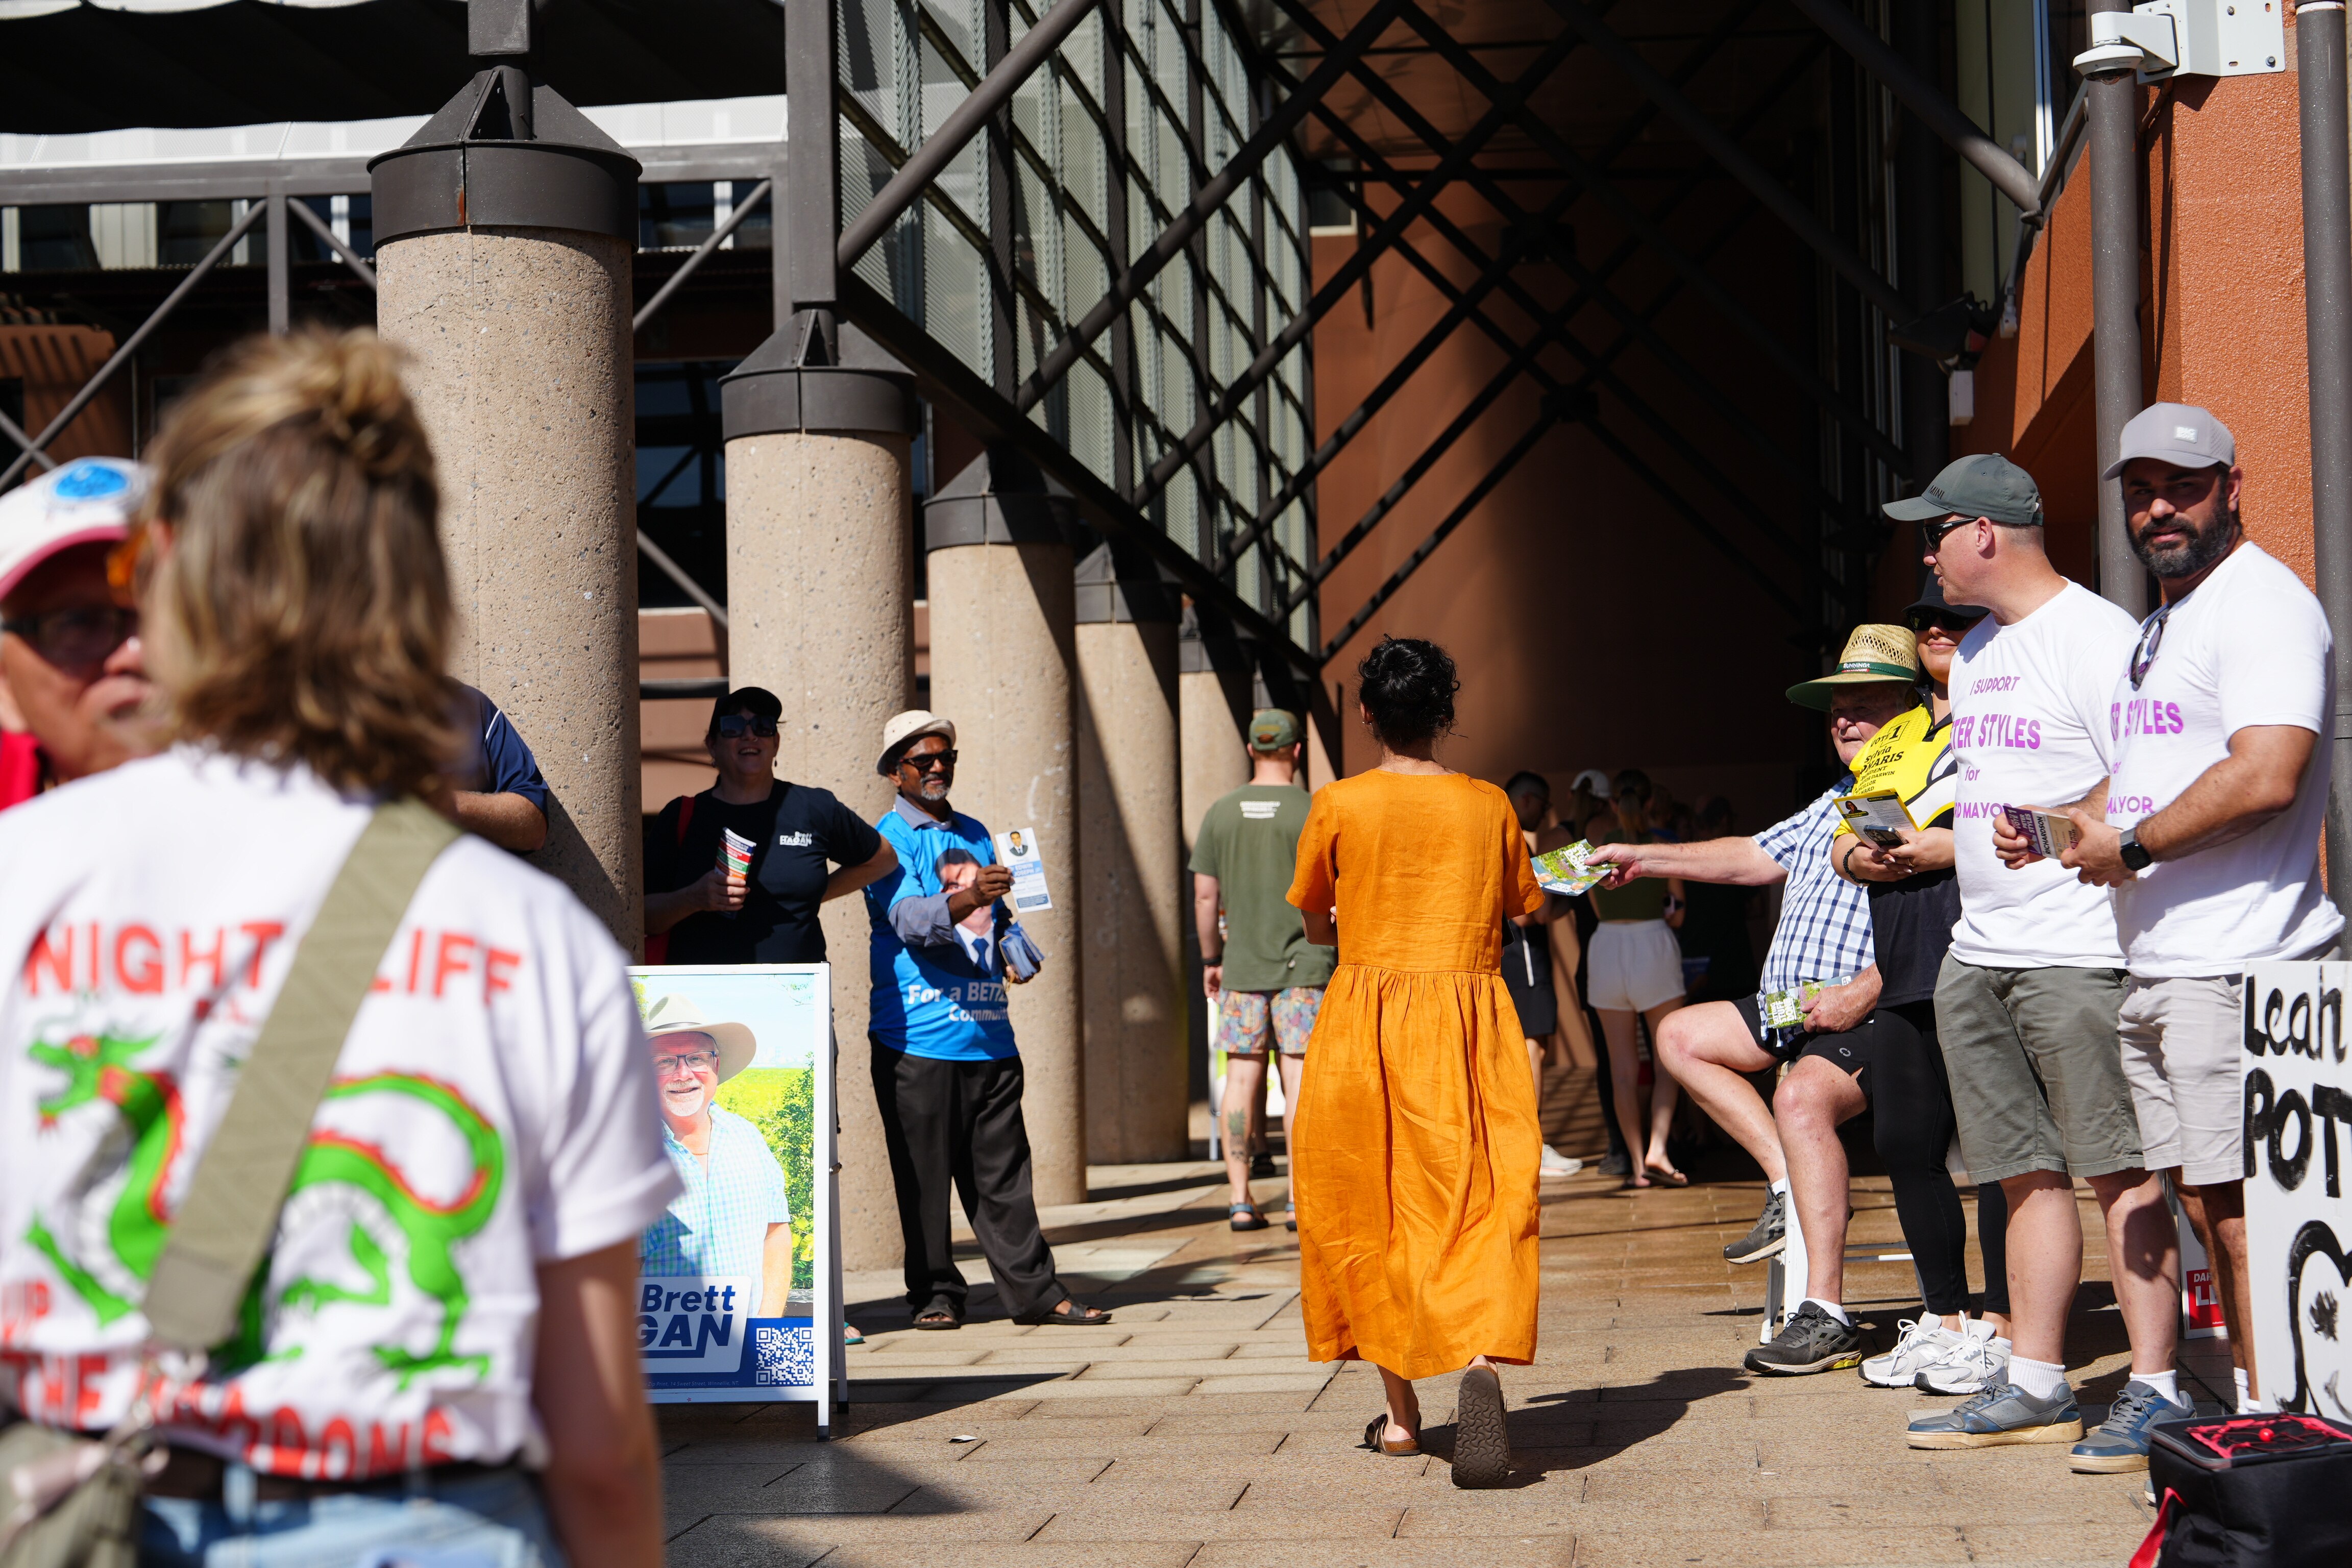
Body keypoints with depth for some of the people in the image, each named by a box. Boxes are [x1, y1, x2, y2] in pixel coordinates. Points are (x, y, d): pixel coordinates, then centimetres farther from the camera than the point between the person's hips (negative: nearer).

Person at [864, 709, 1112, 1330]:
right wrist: (967, 899, -35)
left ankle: (1034, 1290, 6)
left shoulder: (975, 836, 20)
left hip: (988, 1032, 5)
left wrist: (1013, 950, 10)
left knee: (1003, 1168, 4)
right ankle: (935, 1295, 9)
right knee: (925, 1174, -1)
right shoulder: (890, 840, -1)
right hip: (918, 1036, -5)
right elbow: (910, 920, -18)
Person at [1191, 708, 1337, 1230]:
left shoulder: (1221, 812, 4)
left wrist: (1210, 960, 16)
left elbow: (1205, 896, 6)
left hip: (1240, 968, 3)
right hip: (1303, 964, -3)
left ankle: (1240, 1199, 6)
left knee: (1242, 1077, 6)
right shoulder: (1313, 811, -6)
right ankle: (1300, 1200, -1)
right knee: (1300, 1077, -1)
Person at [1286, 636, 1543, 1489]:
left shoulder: (1339, 805, -1)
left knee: (1370, 1210, 11)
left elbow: (1315, 928, 8)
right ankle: (1483, 1363, -31)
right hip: (1473, 1017, 1)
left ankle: (1401, 1414, 17)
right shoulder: (1489, 804, 4)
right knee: (1476, 1205, -4)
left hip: (1366, 1020, 0)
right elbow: (1521, 913, 14)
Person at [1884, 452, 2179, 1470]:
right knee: (2027, 1173, 10)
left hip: (2078, 951, -9)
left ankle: (2157, 1393, -1)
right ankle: (2035, 1388, 15)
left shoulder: (2095, 634, -8)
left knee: (2118, 1173, -6)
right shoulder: (1976, 652, 20)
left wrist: (2059, 832, -23)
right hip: (1977, 954, 9)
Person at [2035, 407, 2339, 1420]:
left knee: (2236, 1196, -8)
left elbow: (2265, 775, -23)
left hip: (2237, 966, -10)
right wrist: (2066, 821, 9)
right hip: (2154, 963, 10)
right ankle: (2250, 1397, 20)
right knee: (2200, 1194, 12)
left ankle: (2269, 1419, -3)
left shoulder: (2263, 602, -10)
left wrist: (2129, 848, -14)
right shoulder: (2161, 623, 21)